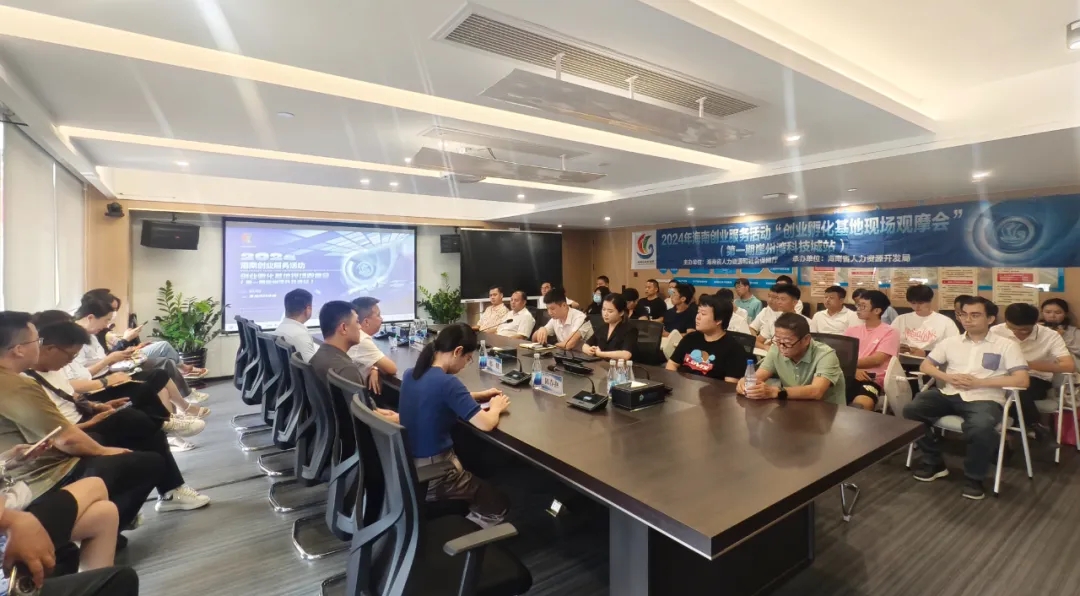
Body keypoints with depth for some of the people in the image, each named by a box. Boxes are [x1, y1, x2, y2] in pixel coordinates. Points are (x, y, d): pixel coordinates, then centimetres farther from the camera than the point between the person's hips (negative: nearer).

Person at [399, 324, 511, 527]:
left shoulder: (411, 374, -1)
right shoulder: (447, 382, -27)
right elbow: (486, 425, -29)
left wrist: (477, 396, 9)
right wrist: (496, 407, -7)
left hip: (407, 465, 8)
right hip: (432, 477, -8)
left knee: (478, 473, 31)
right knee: (499, 505, 12)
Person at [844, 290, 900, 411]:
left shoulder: (889, 332, 5)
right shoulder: (851, 330, 19)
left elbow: (876, 360, -7)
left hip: (872, 379, -4)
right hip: (849, 376, 4)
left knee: (861, 404, -38)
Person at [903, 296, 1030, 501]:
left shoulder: (1006, 345, 6)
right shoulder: (951, 341, 15)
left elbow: (1022, 380, -5)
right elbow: (925, 366, 14)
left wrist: (979, 382, -13)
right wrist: (948, 377, -6)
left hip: (984, 398, -3)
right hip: (949, 394, 4)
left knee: (981, 428, -37)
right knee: (911, 410, -22)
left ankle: (974, 477, -6)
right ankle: (934, 462, 1)